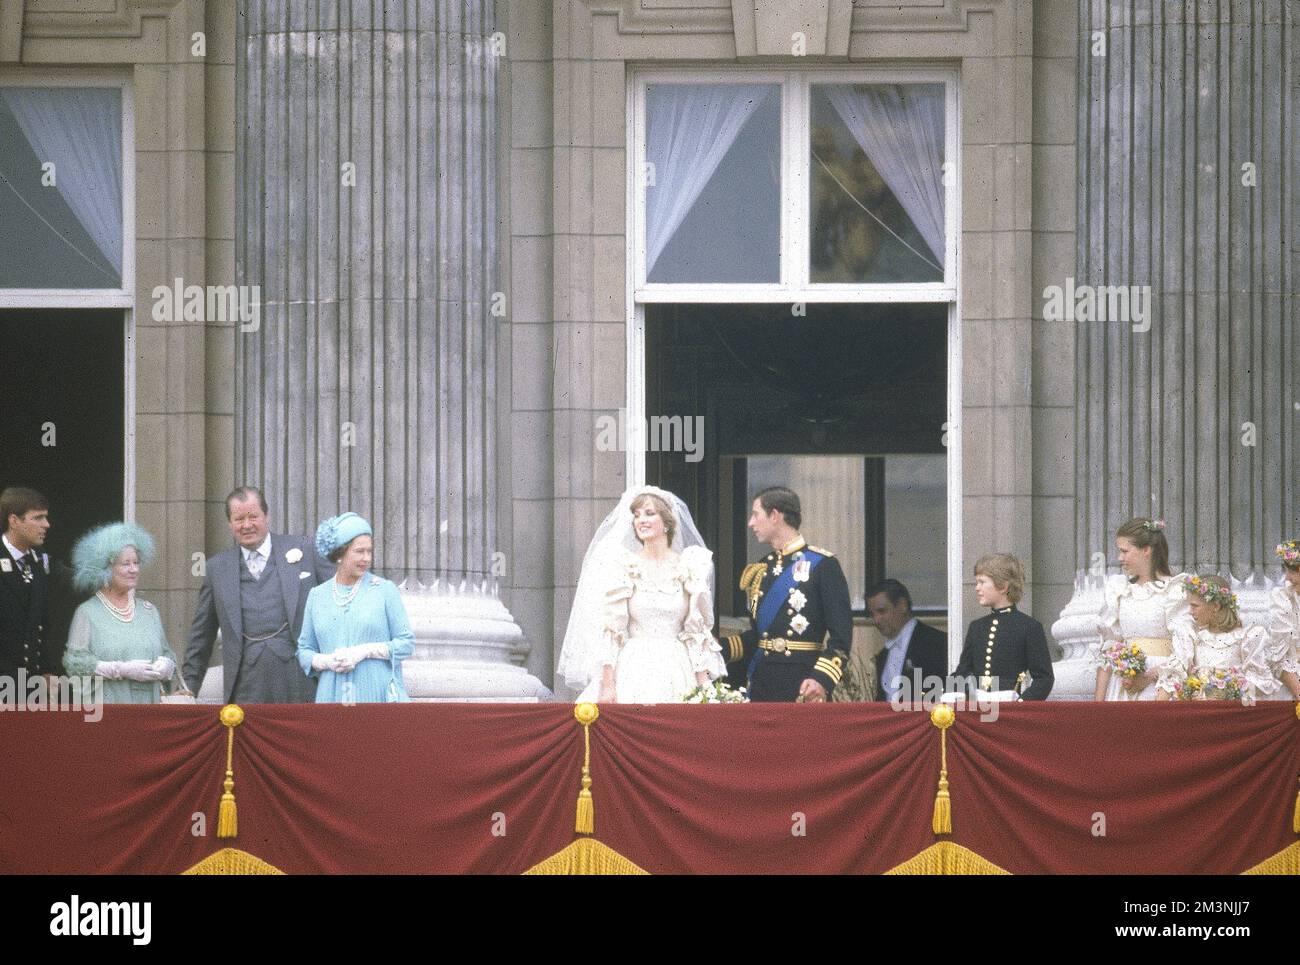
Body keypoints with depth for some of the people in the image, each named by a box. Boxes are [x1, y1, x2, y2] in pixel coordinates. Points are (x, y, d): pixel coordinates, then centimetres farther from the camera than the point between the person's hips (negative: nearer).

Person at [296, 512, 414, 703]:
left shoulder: (385, 590, 5)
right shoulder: (317, 596, 12)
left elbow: (407, 643, 3)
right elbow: (304, 650, 16)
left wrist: (365, 651, -10)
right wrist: (326, 662, -6)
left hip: (380, 696, -2)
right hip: (332, 697, 2)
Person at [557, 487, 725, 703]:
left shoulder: (688, 569, 7)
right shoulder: (623, 567, 3)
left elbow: (698, 630, 7)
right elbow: (610, 629, 0)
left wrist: (703, 686, -1)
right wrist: (606, 685, -8)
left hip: (677, 675, 1)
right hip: (634, 673, -1)